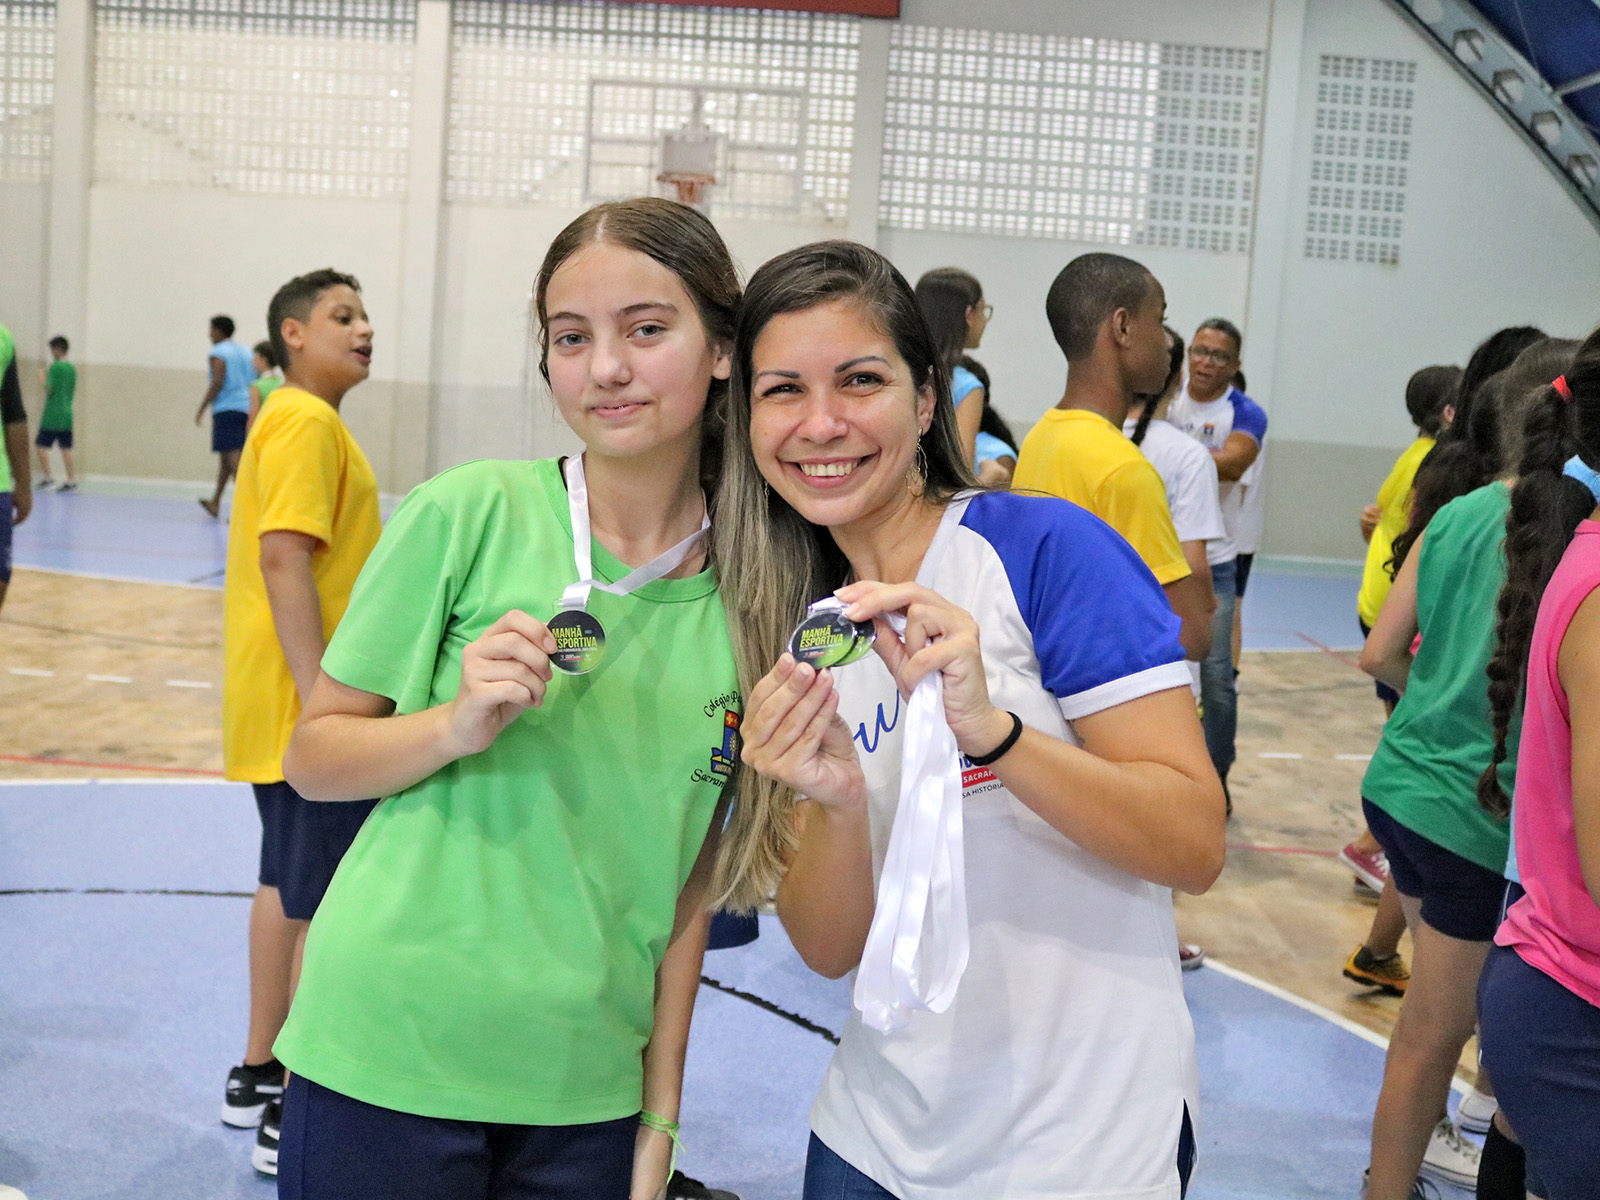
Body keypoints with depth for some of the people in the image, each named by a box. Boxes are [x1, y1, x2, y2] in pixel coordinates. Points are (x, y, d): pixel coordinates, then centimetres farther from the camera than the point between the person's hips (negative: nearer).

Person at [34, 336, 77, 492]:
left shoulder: (54, 367, -11)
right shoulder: (72, 368, 10)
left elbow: (50, 389, -15)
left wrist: (43, 378, 3)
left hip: (52, 415, -7)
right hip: (67, 413, 7)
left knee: (42, 445, 2)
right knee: (66, 447, 5)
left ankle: (46, 476, -2)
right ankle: (71, 480, 1)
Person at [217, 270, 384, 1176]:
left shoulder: (298, 421, 16)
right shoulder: (308, 423, -14)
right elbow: (283, 558, -24)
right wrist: (319, 698, -28)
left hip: (295, 708, 10)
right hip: (309, 708, -10)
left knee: (289, 886, 18)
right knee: (330, 907, -3)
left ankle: (259, 1074, 30)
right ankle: (294, 1116, 6)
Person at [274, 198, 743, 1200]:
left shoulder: (750, 595, -1)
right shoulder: (468, 514, -9)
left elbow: (690, 885, 5)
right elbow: (313, 759, -2)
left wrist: (660, 1118, 5)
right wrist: (456, 726, -20)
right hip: (390, 1056, -2)